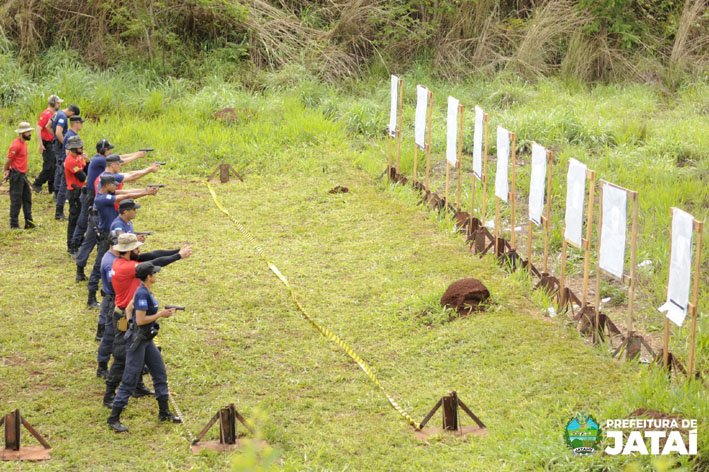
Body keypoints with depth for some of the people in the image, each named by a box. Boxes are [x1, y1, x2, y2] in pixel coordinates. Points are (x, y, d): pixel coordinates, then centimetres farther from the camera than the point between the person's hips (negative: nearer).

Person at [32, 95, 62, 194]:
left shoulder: (54, 114, 12)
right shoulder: (46, 114, -15)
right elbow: (38, 128, -20)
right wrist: (40, 144, -23)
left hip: (53, 143, 9)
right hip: (46, 144, -9)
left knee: (54, 165, 10)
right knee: (49, 166, -8)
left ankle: (52, 187, 17)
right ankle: (37, 184, 3)